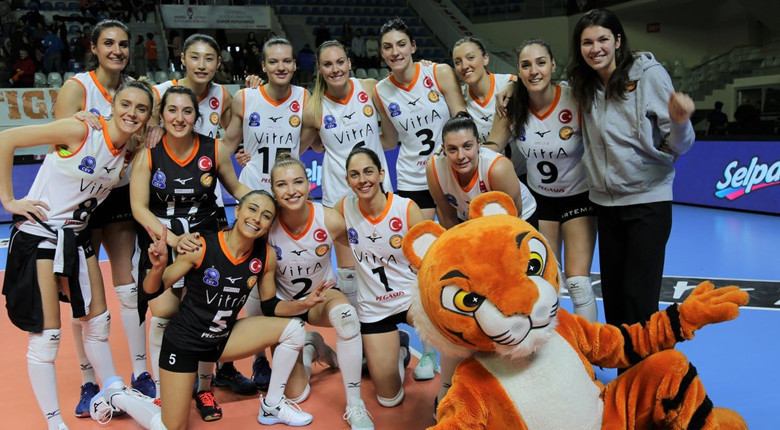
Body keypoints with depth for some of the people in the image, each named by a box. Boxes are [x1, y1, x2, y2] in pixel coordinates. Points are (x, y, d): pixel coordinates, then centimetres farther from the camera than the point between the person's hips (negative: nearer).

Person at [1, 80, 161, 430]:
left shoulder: (132, 150, 1)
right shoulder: (81, 131, -19)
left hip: (77, 236, 7)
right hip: (40, 233, -6)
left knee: (98, 321, 15)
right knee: (46, 335, -1)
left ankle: (112, 394, 35)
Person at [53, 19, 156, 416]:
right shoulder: (76, 87, -10)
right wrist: (80, 124, -32)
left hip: (120, 196, 4)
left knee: (130, 289, 3)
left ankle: (140, 375, 15)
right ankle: (88, 383, 15)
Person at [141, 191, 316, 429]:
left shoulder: (266, 256, -11)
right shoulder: (201, 248, -24)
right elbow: (151, 290, -16)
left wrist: (303, 303, -15)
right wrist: (158, 267, -38)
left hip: (224, 338, 5)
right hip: (183, 341, -4)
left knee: (294, 328, -10)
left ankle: (272, 405, 7)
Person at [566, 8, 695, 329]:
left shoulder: (649, 75, -9)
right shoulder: (585, 87, 5)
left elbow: (676, 147, -10)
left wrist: (679, 121, -29)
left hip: (647, 199, -5)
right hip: (605, 203, 5)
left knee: (639, 297, -4)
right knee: (612, 293, 12)